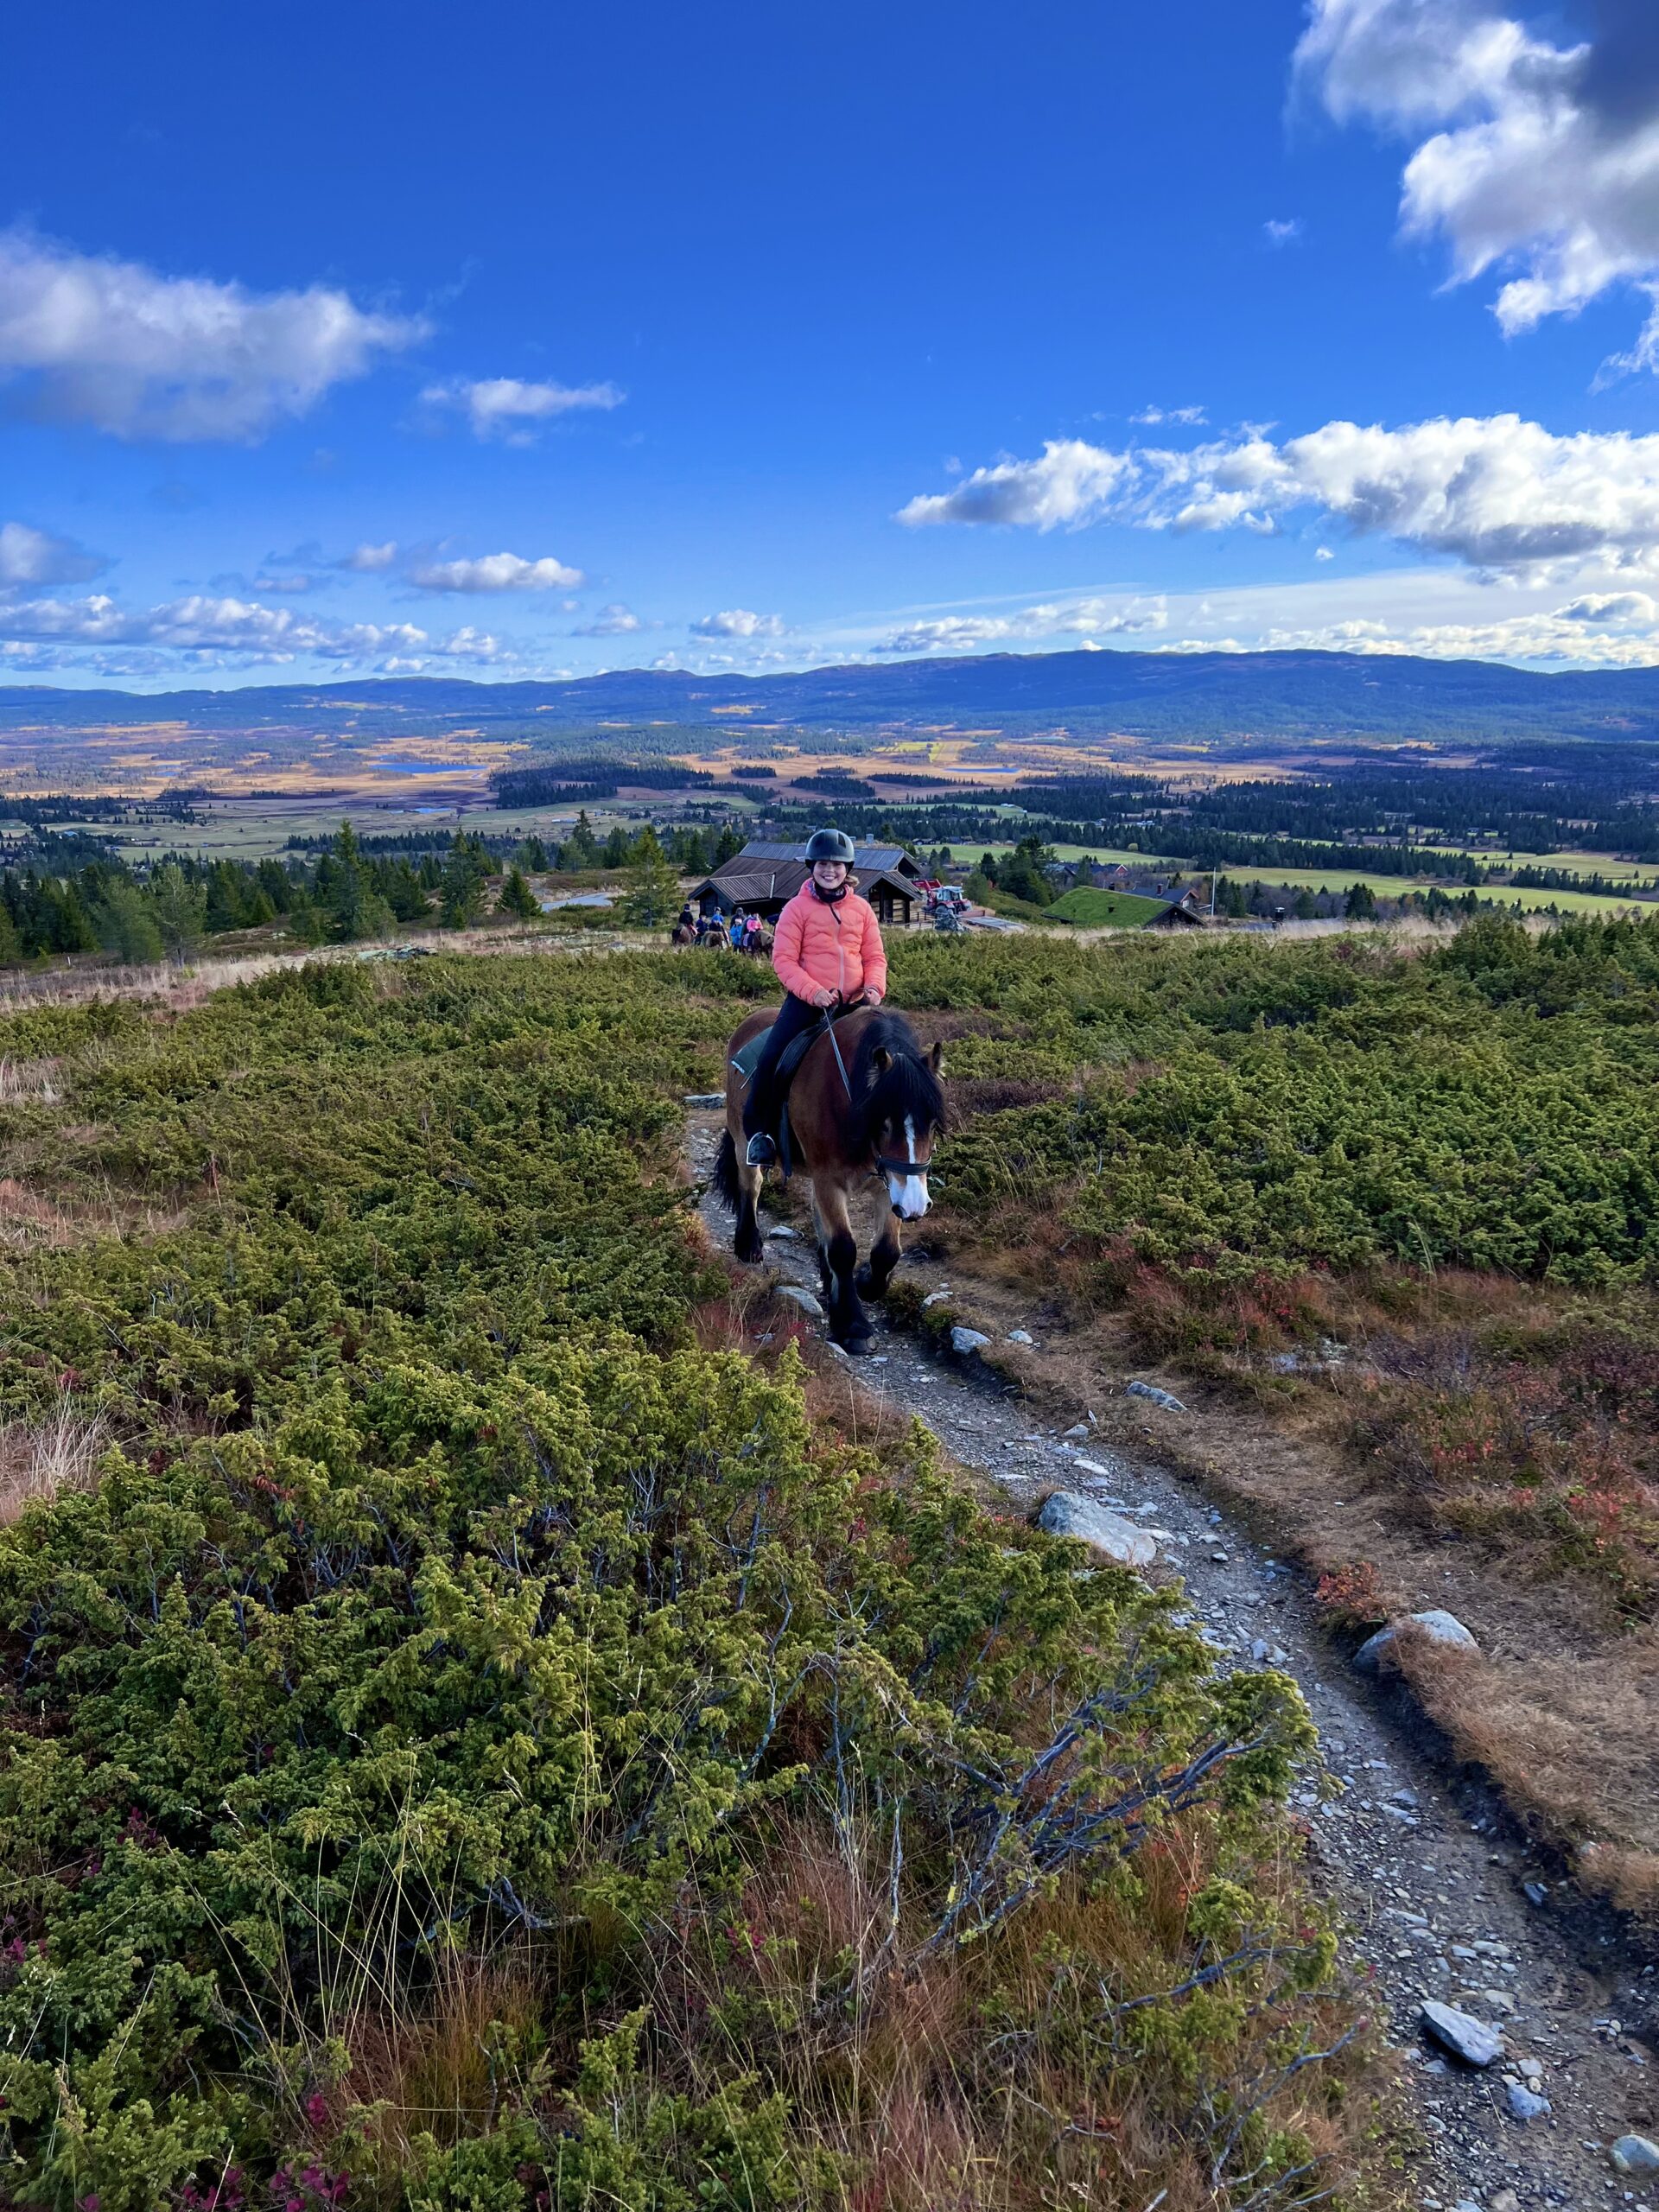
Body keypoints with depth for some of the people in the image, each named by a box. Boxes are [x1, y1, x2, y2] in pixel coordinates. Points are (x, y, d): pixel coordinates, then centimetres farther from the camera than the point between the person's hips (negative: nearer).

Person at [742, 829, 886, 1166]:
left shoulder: (862, 908, 9)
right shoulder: (798, 908, -2)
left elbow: (874, 956, 10)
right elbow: (783, 959, -7)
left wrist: (875, 986, -11)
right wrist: (812, 991, -22)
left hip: (855, 1001, 4)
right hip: (807, 1000, -3)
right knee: (771, 1059, -18)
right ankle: (757, 1131, -1)